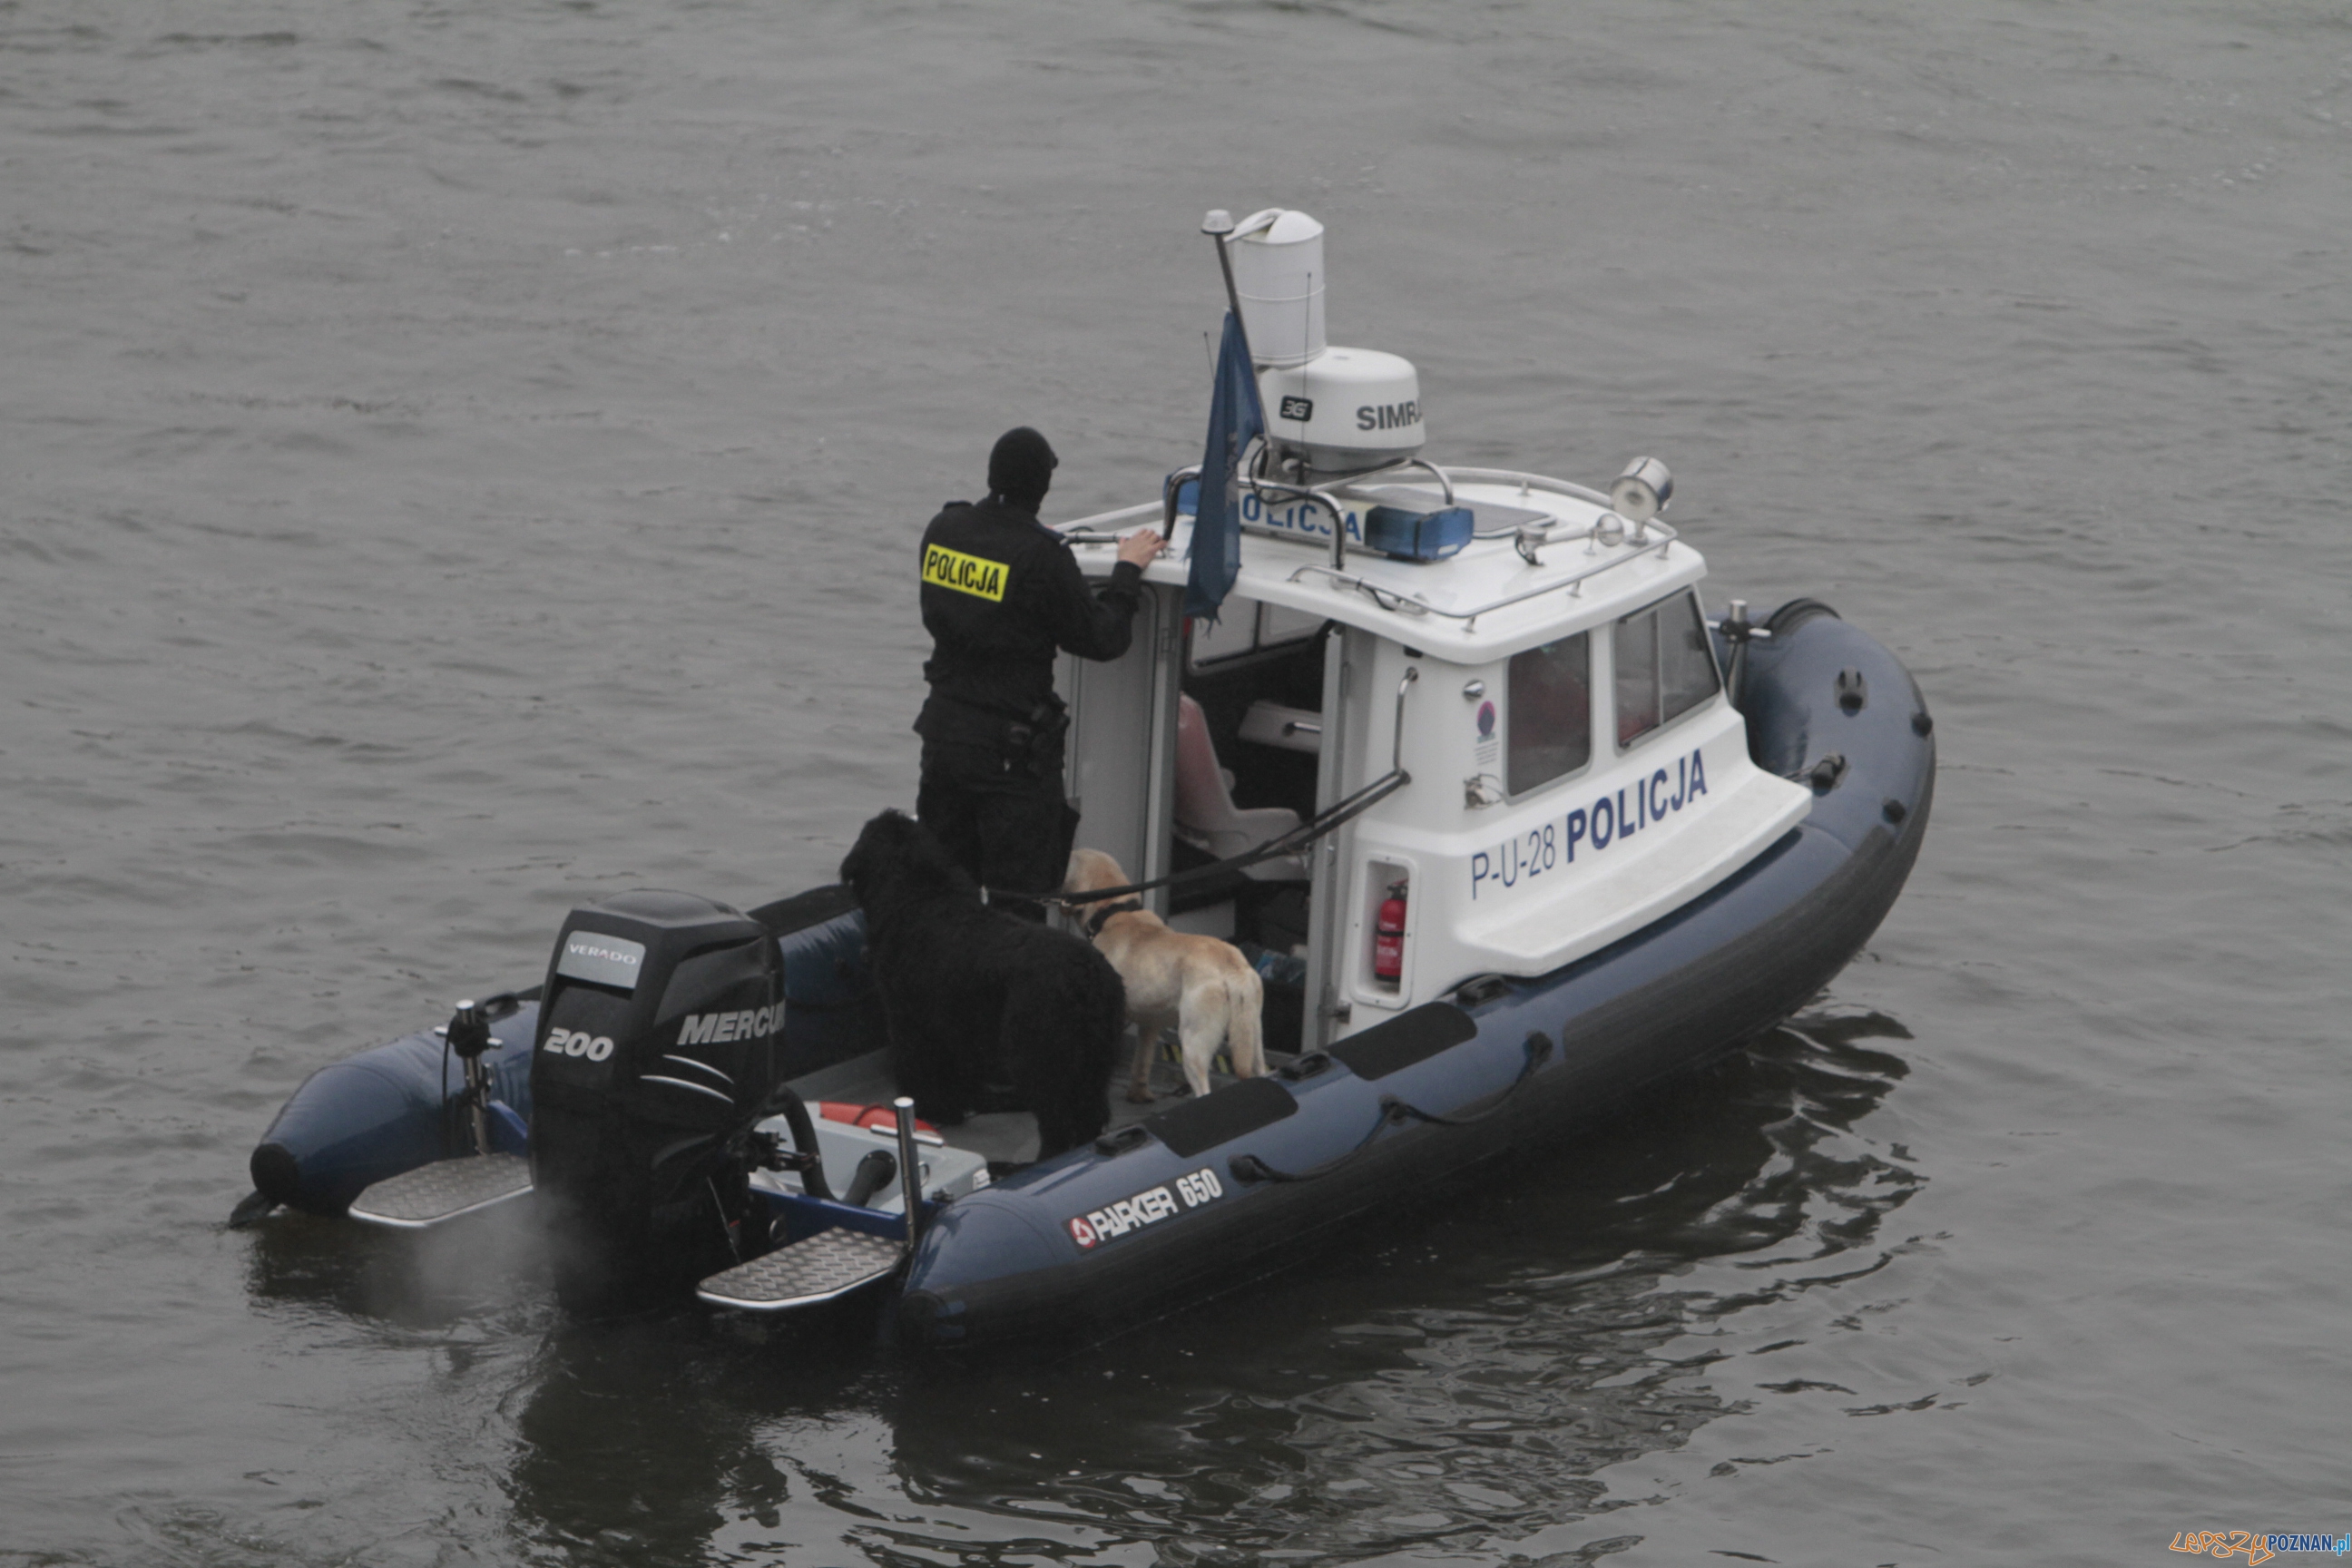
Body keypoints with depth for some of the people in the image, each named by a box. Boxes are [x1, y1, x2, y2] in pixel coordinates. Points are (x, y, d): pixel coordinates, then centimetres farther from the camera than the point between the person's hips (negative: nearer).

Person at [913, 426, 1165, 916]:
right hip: (1012, 745, -7)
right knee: (1018, 894, 2)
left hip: (944, 725, 7)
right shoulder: (1041, 556, -20)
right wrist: (1128, 571, 2)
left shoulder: (942, 530, 0)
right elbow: (1102, 640, -13)